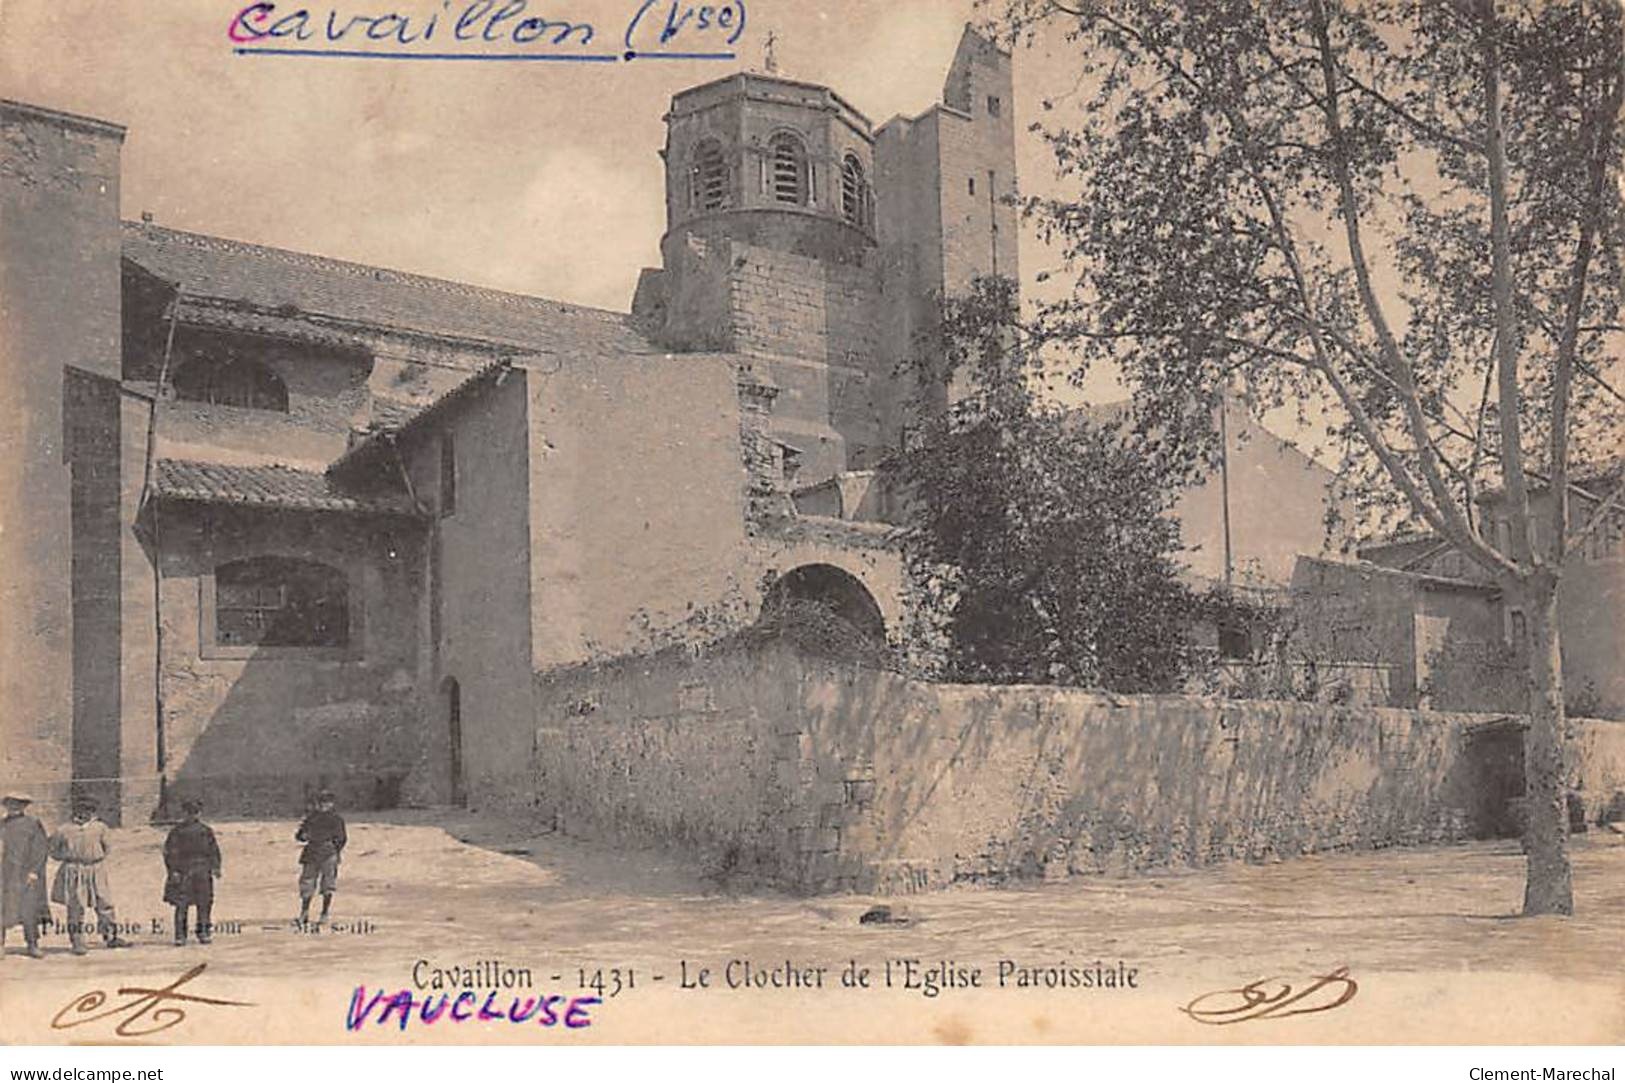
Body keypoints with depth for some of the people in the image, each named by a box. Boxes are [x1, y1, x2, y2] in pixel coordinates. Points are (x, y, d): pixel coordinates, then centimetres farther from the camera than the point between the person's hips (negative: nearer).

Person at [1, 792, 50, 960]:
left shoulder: (33, 824, 2)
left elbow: (42, 849, -1)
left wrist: (34, 870, -9)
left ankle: (32, 945, -1)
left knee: (28, 909, -7)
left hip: (27, 874, -2)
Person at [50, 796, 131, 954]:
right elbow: (54, 852, 7)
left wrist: (99, 859, 5)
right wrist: (68, 856, -6)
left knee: (105, 905, 4)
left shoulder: (100, 828, 7)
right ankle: (77, 943, 7)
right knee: (75, 908, -1)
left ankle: (111, 937, 15)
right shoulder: (63, 830, 1)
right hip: (74, 873, -2)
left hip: (96, 872, 2)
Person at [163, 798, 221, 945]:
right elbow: (169, 852, -1)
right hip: (182, 872, -3)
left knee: (204, 904, 4)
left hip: (202, 873, 3)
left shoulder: (205, 830, 11)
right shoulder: (177, 831, 2)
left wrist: (216, 867, 3)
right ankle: (180, 936, -3)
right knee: (181, 905, -7)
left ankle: (203, 933, 15)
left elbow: (214, 850, 15)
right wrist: (173, 870, -10)